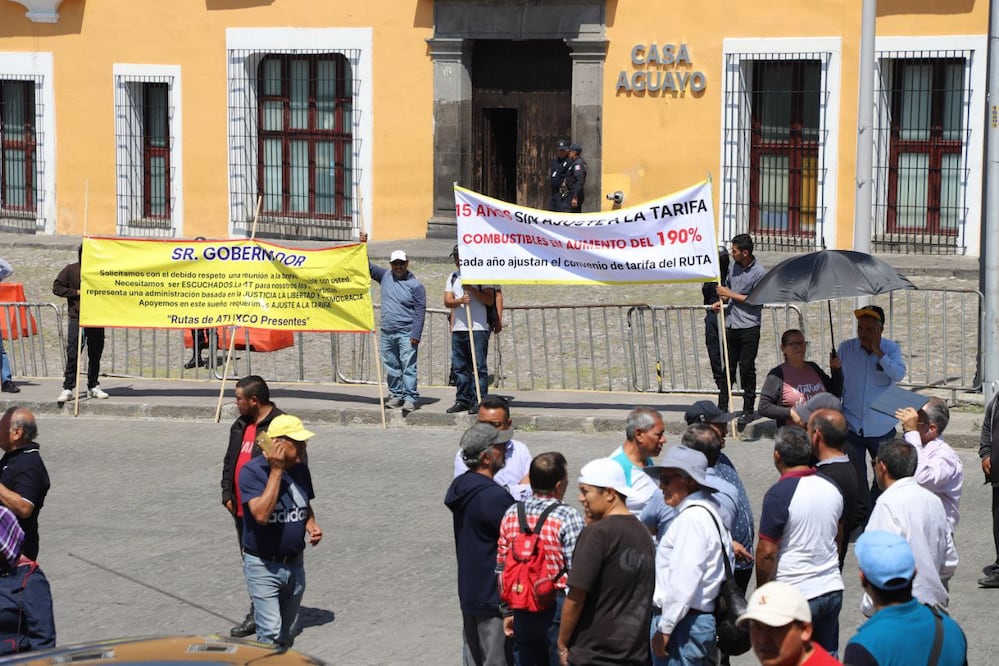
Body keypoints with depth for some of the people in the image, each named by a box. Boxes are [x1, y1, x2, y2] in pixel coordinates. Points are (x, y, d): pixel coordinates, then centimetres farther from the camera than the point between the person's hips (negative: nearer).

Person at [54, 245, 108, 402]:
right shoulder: (70, 270, 1)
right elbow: (57, 287, 2)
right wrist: (76, 292, -8)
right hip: (77, 319, -2)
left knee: (95, 355, 8)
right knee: (72, 355, -5)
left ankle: (93, 387, 20)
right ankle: (68, 389, -2)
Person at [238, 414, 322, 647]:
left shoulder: (300, 469, 3)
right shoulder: (252, 471, -17)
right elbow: (261, 514, -30)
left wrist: (311, 524, -3)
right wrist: (276, 471, -28)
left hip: (295, 564, 7)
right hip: (263, 566, -6)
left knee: (286, 635, 16)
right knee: (271, 633, -16)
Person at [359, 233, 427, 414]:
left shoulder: (415, 285, -4)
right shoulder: (385, 277, 11)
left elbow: (420, 311, -7)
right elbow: (368, 266, 17)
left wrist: (416, 335, -14)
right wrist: (363, 245, 5)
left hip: (406, 333, -6)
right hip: (387, 332, 6)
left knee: (408, 366, -8)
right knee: (391, 367, 10)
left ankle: (410, 397, -10)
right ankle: (396, 395, 18)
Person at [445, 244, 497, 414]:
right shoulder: (453, 277, 16)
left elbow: (489, 300, -5)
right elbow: (447, 301, 6)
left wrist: (472, 290, -15)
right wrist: (460, 300, -14)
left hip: (478, 328, -6)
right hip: (458, 328, 6)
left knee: (479, 366, -6)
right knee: (459, 367, 7)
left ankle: (479, 401, -5)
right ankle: (462, 400, 14)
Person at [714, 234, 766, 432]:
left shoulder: (759, 273, -11)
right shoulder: (734, 267, 10)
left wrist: (731, 295, -11)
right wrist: (721, 301, 3)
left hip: (748, 328, -6)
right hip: (731, 325, 6)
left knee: (747, 369, 0)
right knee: (728, 368, 9)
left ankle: (748, 410, 9)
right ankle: (722, 407, 16)